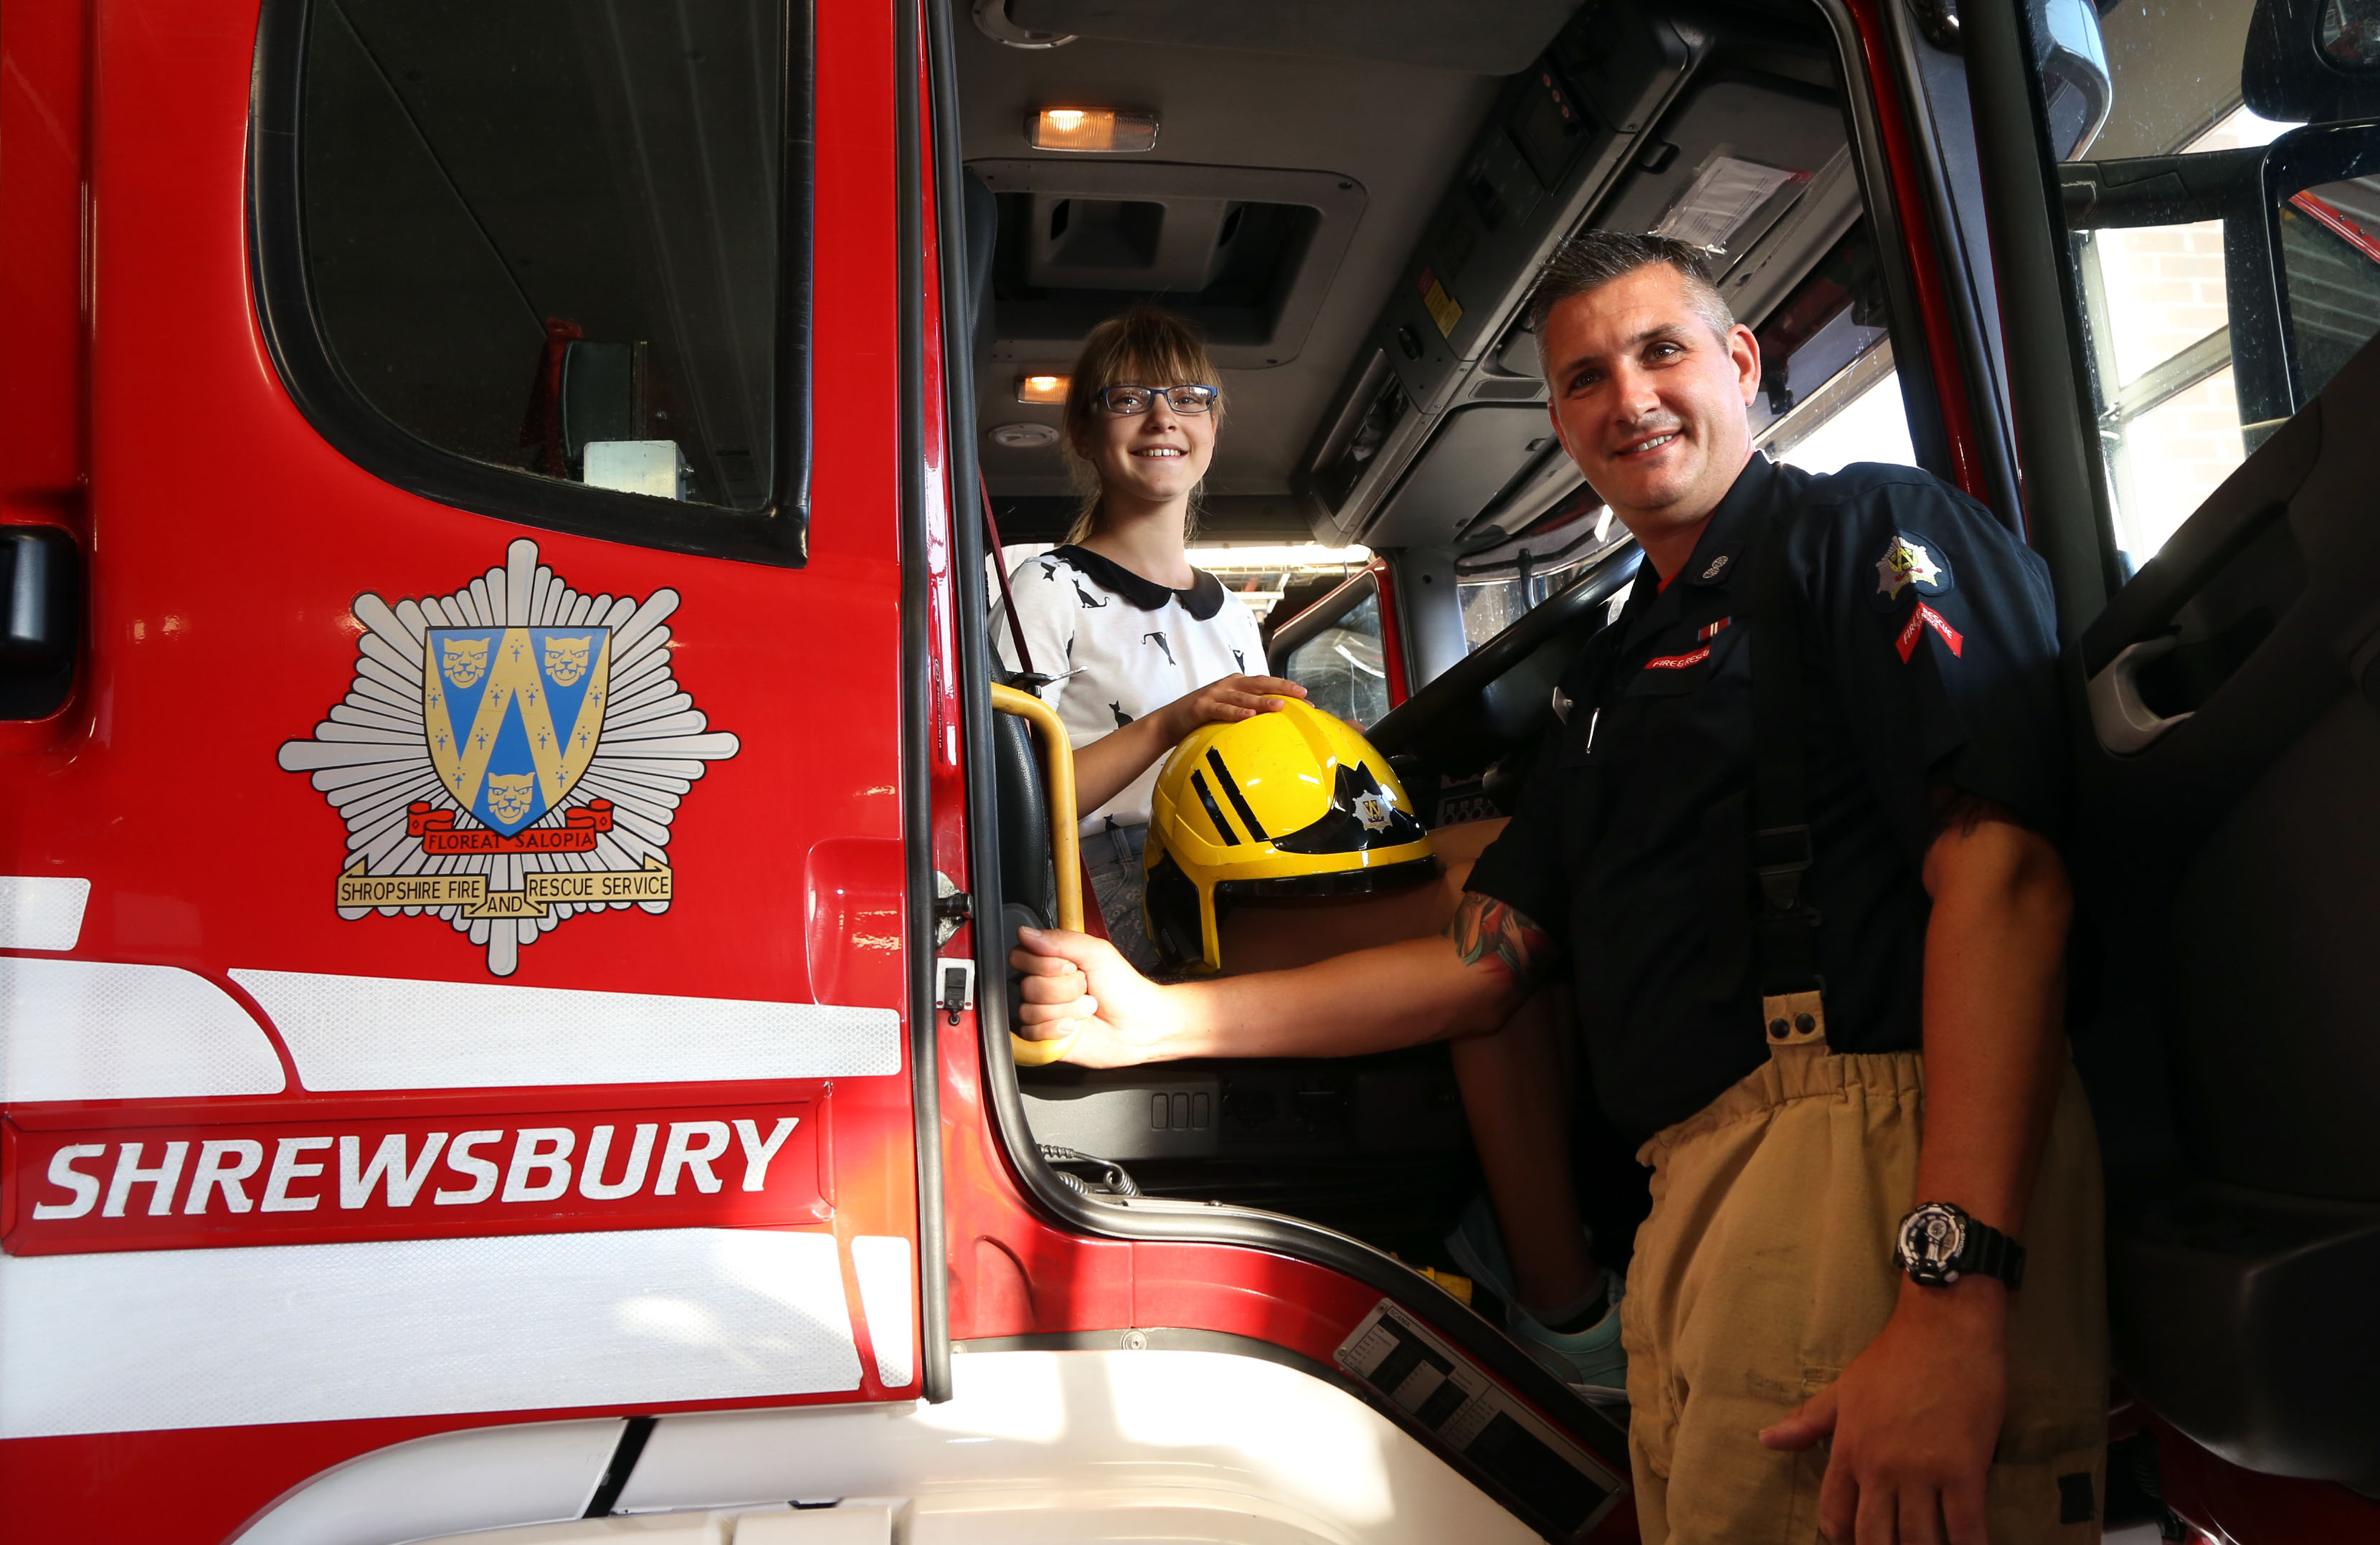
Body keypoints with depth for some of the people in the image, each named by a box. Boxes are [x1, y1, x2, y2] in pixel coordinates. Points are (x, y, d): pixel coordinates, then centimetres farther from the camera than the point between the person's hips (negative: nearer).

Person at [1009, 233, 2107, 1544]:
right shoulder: (1608, 678, 26)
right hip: (1686, 1190, 7)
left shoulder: (1863, 530, 3)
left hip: (1868, 1135, -6)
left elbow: (2002, 872, -12)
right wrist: (1161, 1019, 18)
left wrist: (1953, 1294, -23)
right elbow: (1482, 968, 23)